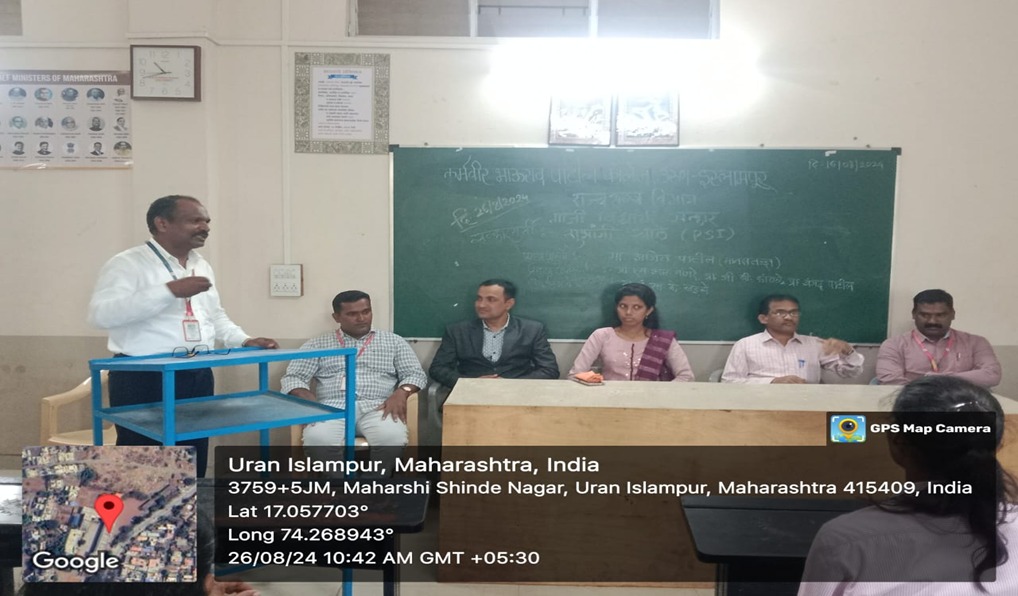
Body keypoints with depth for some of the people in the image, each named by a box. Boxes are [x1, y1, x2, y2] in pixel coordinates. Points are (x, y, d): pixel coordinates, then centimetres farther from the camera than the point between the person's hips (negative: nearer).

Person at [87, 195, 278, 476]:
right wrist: (170, 290, -25)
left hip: (197, 377, 7)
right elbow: (101, 314, -21)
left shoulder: (202, 266, 17)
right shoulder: (127, 263, -7)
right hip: (144, 379, -7)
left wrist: (244, 341, 8)